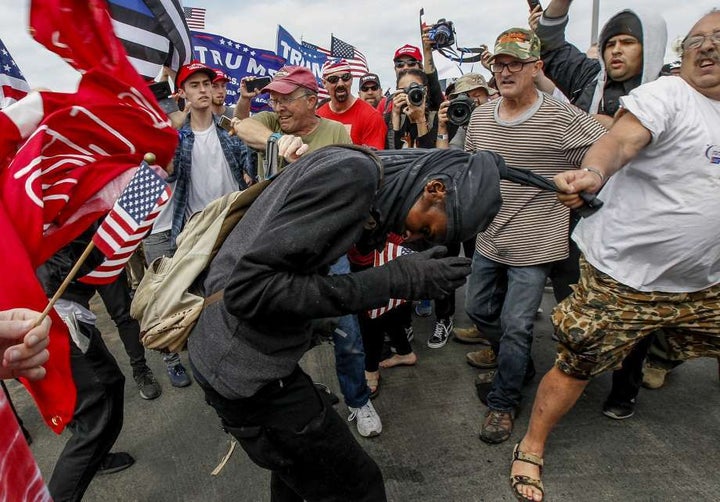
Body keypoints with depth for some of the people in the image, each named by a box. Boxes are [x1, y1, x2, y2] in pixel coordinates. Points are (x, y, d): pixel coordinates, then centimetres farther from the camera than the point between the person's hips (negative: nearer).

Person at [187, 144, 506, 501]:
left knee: (302, 455, 30)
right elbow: (248, 288, -27)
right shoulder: (351, 173, -23)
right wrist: (392, 281, -24)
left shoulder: (347, 164, 7)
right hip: (244, 369, -9)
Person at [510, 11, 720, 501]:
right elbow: (620, 141, -29)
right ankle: (531, 450, 19)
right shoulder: (667, 94, -10)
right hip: (624, 279, -7)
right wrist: (592, 172, -48)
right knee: (577, 368, 0)